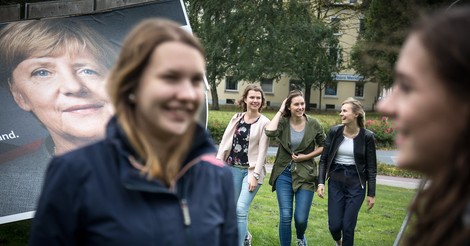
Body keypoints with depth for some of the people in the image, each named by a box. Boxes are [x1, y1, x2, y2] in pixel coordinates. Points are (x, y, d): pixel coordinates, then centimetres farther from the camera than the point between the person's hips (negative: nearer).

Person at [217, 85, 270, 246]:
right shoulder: (236, 118, 6)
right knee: (234, 209, 12)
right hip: (233, 168, 4)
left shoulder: (264, 122, -6)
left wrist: (255, 175, -15)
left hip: (252, 170, -4)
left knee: (241, 209, -16)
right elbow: (225, 142, 6)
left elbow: (262, 151, -10)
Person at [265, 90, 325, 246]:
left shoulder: (313, 124, -3)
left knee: (301, 218, 0)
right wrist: (280, 111, -15)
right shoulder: (283, 122, -5)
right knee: (285, 217, -4)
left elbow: (323, 147, 8)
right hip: (284, 174, 0)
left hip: (305, 175, 0)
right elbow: (270, 132, -26)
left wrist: (307, 156, -7)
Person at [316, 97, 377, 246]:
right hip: (335, 182, 2)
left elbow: (371, 167, -2)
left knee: (348, 225, -2)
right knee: (334, 225, 2)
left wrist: (371, 194, -3)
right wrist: (321, 182, -7)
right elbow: (324, 159, 2)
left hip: (356, 184, -2)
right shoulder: (334, 132, -3)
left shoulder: (367, 136, -7)